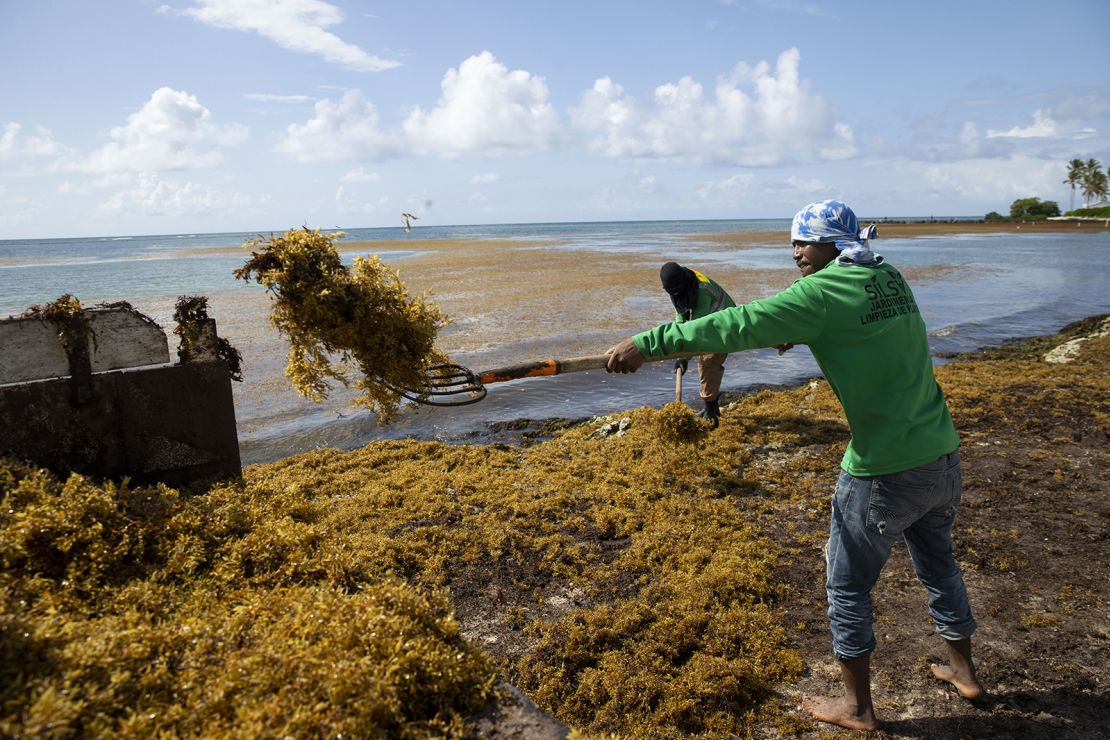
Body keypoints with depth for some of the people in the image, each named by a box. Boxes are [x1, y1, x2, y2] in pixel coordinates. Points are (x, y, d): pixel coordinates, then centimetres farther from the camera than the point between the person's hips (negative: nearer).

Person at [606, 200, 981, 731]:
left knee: (847, 586, 10)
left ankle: (857, 707, 26)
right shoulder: (891, 279, 6)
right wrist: (793, 332, 26)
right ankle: (962, 671, 47)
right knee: (938, 564, 27)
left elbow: (738, 325, -21)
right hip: (942, 456, 8)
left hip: (885, 472, -8)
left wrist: (648, 343, -19)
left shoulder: (823, 292, -17)